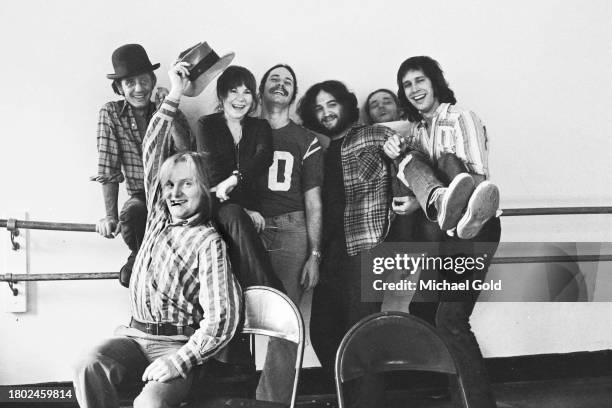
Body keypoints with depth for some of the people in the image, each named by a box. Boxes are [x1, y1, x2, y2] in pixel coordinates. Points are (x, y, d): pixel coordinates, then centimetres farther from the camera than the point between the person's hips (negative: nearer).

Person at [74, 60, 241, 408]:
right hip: (135, 333, 5)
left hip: (180, 343, -5)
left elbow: (221, 319, -14)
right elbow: (153, 151, 9)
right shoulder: (159, 218, 10)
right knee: (89, 369, -25)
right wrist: (173, 97, 5)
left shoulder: (209, 242, -8)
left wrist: (179, 361, -21)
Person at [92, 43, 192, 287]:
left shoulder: (172, 114, 4)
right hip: (140, 197, 0)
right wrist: (111, 216, -14)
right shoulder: (111, 114, 0)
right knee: (131, 215, -35)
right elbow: (108, 169, -6)